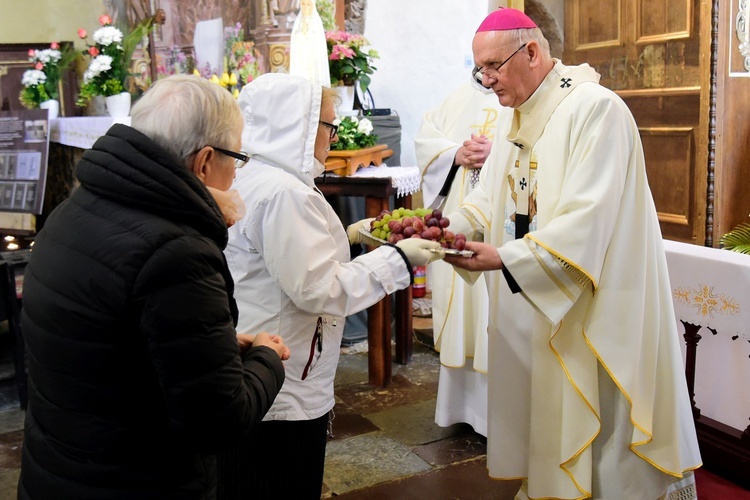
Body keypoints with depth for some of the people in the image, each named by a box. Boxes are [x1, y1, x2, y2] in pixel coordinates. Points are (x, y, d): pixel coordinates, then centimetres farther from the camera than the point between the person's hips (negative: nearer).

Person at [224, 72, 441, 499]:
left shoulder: (250, 180, 10)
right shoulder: (284, 193, -22)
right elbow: (317, 289, -23)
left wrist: (348, 235, 15)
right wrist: (398, 258, -17)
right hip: (285, 399, -10)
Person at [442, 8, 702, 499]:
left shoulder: (596, 109, -17)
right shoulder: (517, 121, 11)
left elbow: (588, 219, -25)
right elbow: (487, 200, 8)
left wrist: (505, 257, -28)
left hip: (596, 310, -8)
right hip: (532, 305, 8)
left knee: (599, 438, 4)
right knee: (541, 413, 15)